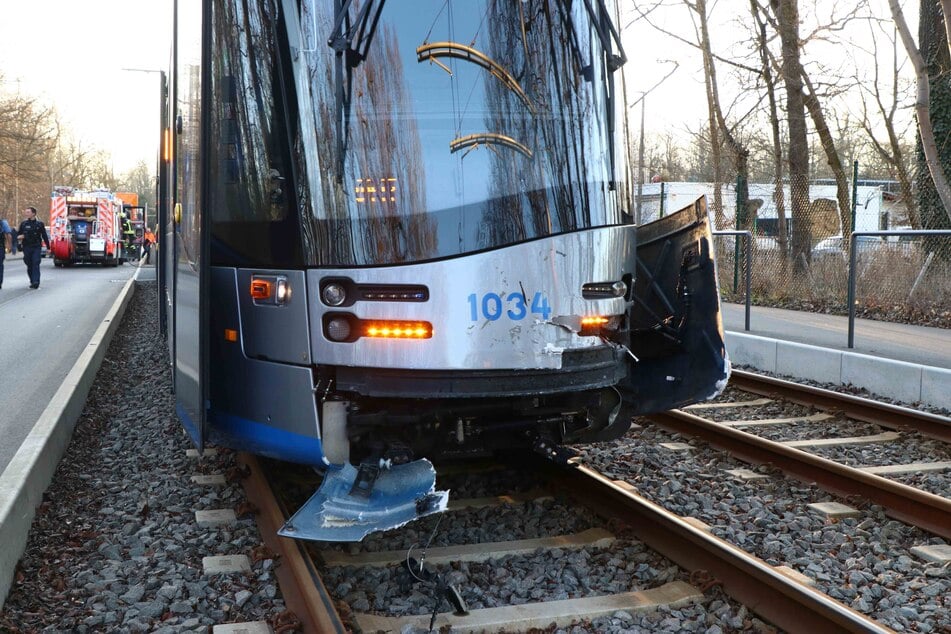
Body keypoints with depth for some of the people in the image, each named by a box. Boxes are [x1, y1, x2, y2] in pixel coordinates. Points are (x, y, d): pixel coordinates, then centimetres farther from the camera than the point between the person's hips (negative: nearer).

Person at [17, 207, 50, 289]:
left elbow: (44, 236, 8)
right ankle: (32, 281, 16)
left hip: (37, 247, -2)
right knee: (29, 266, 6)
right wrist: (19, 236, -10)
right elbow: (18, 234, 15)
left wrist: (48, 247, 8)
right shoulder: (23, 224, 8)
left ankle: (36, 282, -17)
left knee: (36, 265, -12)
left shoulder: (39, 224, 3)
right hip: (27, 248, 2)